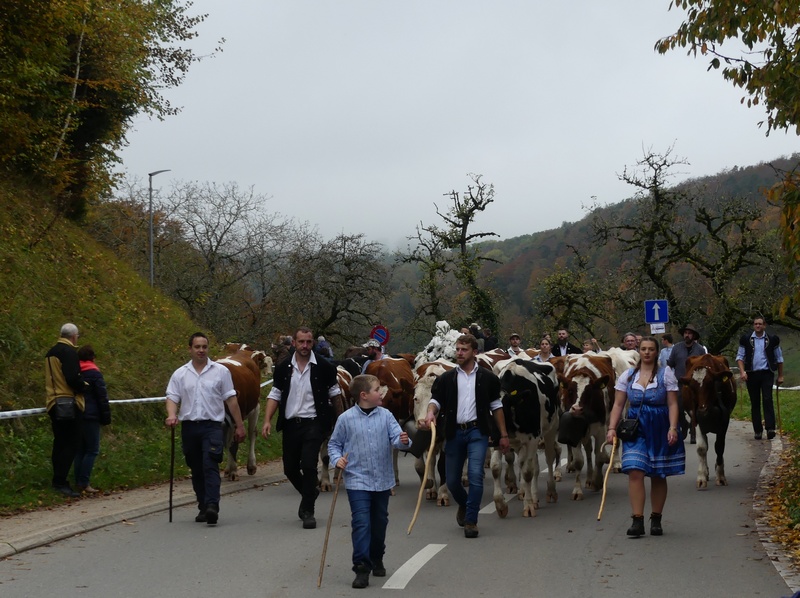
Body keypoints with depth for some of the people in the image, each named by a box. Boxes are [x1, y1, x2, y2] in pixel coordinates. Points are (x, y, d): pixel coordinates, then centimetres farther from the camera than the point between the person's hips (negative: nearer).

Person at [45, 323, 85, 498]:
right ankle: (60, 482, -13)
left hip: (54, 403, 9)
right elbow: (73, 378, -22)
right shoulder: (69, 352, -13)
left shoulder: (52, 352, 15)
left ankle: (58, 481, 16)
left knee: (60, 443, 14)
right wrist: (84, 386, -4)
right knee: (72, 443, -8)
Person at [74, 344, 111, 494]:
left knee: (80, 449, 13)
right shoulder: (94, 373, -9)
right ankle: (83, 483, -11)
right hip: (90, 416, -7)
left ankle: (78, 482, 11)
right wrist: (106, 417, -2)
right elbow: (102, 397, -9)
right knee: (92, 450, -4)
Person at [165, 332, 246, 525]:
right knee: (196, 470, 9)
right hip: (189, 427, 3)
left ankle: (212, 506, -25)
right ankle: (203, 508, 17)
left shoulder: (221, 371, 5)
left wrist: (240, 425, 5)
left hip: (212, 426, -3)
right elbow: (172, 397, 3)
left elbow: (231, 399, 6)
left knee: (210, 466, -16)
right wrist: (172, 415, -18)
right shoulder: (180, 374, 9)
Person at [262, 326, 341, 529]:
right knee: (290, 468, 10)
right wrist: (268, 420, -4)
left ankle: (308, 511, -2)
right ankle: (309, 493, 40)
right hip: (290, 423, 4)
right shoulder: (283, 368, 5)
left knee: (308, 465, -14)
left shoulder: (324, 367, -2)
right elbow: (275, 395, 7)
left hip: (314, 423, -3)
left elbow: (334, 393, 7)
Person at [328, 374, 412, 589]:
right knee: (361, 523, -11)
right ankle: (361, 568, -10)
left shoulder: (385, 416, 0)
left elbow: (396, 437, -9)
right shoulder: (346, 418, -6)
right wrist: (337, 459, -14)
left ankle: (376, 560, 35)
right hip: (357, 481, -3)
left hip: (383, 481, 3)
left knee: (379, 522, 16)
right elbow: (334, 444, 4)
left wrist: (403, 441, -31)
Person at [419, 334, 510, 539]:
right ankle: (464, 505, 39)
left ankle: (470, 521, -4)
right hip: (454, 432, 2)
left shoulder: (487, 378, 4)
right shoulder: (446, 379, 7)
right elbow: (436, 400, 0)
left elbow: (496, 407, 7)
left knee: (475, 474, -15)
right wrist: (430, 413, -23)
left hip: (477, 431, -2)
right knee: (452, 479, 7)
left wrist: (503, 435, 6)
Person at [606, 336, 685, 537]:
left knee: (658, 475, 7)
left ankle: (656, 520, 18)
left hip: (659, 430, -1)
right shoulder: (627, 376, 7)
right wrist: (612, 428, -4)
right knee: (635, 472, -13)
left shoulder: (666, 374, 2)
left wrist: (673, 428, -14)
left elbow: (672, 404, -2)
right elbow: (618, 404, 7)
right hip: (635, 428, 1)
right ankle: (637, 520, -13)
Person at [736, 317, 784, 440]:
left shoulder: (772, 340, 6)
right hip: (751, 374, 1)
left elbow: (779, 358, 13)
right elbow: (740, 356, 6)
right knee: (755, 403, 4)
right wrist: (742, 371, -10)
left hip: (767, 374, -1)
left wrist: (780, 376, 11)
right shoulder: (746, 340, 7)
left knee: (767, 400, -15)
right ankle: (757, 430, 7)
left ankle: (770, 428, -20)